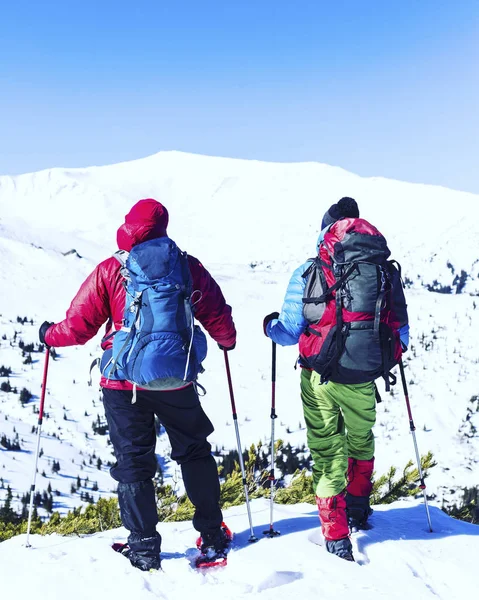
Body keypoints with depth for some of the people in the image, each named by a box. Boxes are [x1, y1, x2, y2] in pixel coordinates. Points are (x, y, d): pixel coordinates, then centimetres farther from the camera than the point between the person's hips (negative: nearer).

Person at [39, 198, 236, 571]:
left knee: (133, 462, 9)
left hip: (124, 384, -1)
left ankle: (144, 547, 9)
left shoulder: (109, 271, -5)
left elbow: (79, 325, -1)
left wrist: (50, 335, 20)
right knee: (194, 452, 19)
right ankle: (212, 533, 24)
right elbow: (218, 319, 5)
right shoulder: (187, 267, 0)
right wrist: (227, 341, 28)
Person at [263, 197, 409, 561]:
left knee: (327, 450, 10)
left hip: (320, 376, -2)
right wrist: (387, 356, 27)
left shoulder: (308, 274, -5)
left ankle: (337, 537, 9)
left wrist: (269, 326, 21)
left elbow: (289, 332, -1)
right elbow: (401, 332, 6)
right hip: (362, 379, 2)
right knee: (362, 441, 27)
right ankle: (358, 510, 45)